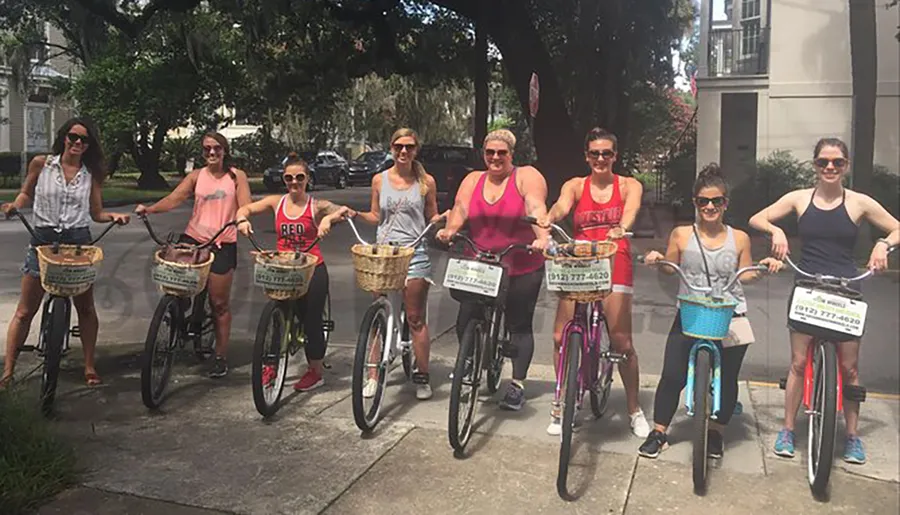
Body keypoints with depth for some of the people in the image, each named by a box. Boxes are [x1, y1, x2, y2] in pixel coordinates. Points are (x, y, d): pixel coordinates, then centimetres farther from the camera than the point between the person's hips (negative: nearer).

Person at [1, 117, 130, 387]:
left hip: (78, 241, 1)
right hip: (43, 239, -1)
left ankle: (89, 367, 19)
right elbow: (26, 194, 13)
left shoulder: (92, 174, 3)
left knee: (85, 308, 7)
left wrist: (114, 216, -13)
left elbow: (95, 213, 6)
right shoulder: (41, 164, 0)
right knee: (24, 311, 3)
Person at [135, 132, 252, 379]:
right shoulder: (196, 176, 9)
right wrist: (149, 209, -20)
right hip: (193, 238, 3)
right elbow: (174, 198, -4)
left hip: (222, 244, -2)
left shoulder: (237, 176, 3)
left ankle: (221, 357, 15)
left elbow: (245, 207, -7)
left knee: (219, 303, 3)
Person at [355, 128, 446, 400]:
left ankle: (422, 377, 14)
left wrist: (441, 219, -12)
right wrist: (356, 214, -4)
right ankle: (374, 375, 14)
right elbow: (375, 217, 13)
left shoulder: (426, 182, 4)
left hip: (414, 253, -2)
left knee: (416, 318, 3)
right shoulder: (379, 180, 8)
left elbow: (432, 218, 9)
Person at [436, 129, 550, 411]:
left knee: (519, 326, 5)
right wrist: (450, 230, -25)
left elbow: (536, 209, -20)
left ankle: (517, 385, 18)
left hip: (521, 269, -3)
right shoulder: (473, 180, 9)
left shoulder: (527, 176, -4)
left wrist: (543, 237, -37)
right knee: (465, 323, -1)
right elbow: (460, 208, -5)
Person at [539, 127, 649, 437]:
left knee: (622, 343, -5)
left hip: (614, 264, -1)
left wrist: (621, 229, -35)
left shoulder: (629, 186, 10)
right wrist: (548, 219, -33)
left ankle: (634, 410, 14)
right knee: (561, 338, -5)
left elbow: (630, 210, -12)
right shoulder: (575, 186, 12)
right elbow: (561, 205, -10)